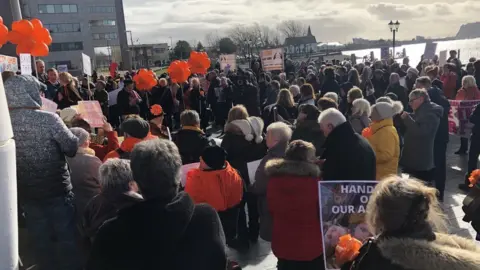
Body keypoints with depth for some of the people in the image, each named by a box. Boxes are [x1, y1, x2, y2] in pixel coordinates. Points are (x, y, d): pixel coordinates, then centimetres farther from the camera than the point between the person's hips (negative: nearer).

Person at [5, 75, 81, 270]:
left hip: (25, 192, 4)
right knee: (66, 235, 11)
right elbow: (73, 148, -14)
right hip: (57, 189, -4)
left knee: (39, 238, 17)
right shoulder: (48, 119, -20)